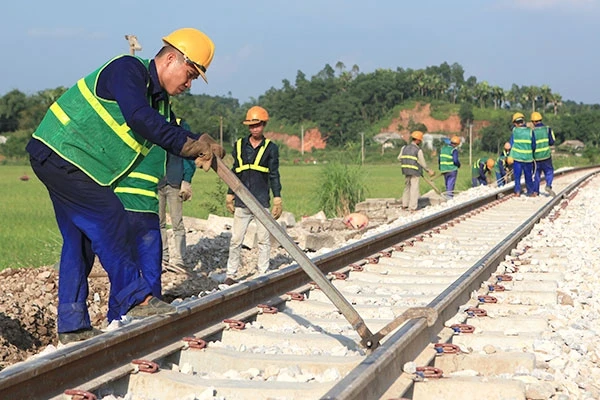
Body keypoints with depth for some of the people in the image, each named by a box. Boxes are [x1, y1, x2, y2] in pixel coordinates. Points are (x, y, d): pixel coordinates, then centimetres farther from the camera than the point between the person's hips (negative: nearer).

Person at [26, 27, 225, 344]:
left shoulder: (159, 100, 13)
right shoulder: (127, 69, -17)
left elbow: (176, 137, 8)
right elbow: (139, 118, -32)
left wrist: (200, 148, -15)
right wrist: (189, 144, -30)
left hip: (66, 163, 11)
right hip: (61, 154, -10)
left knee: (79, 239, 9)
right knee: (110, 223, -13)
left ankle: (71, 327, 12)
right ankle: (135, 300, -7)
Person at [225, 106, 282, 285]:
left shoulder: (271, 148, 3)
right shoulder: (239, 145, 8)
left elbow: (274, 175, 3)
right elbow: (234, 173, 14)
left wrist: (277, 200, -2)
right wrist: (230, 196, 12)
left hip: (262, 202, -1)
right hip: (242, 203, 2)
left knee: (263, 240, 2)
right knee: (236, 240, 1)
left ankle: (263, 274, 10)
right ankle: (231, 274, 7)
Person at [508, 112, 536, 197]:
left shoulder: (514, 130, -5)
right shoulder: (530, 131, -4)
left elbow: (511, 144, 0)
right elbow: (533, 145, 2)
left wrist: (510, 155, 10)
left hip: (517, 157, -1)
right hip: (528, 157, 1)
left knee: (517, 175, 8)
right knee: (528, 176, 13)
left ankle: (517, 191, 0)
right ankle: (530, 192, 21)